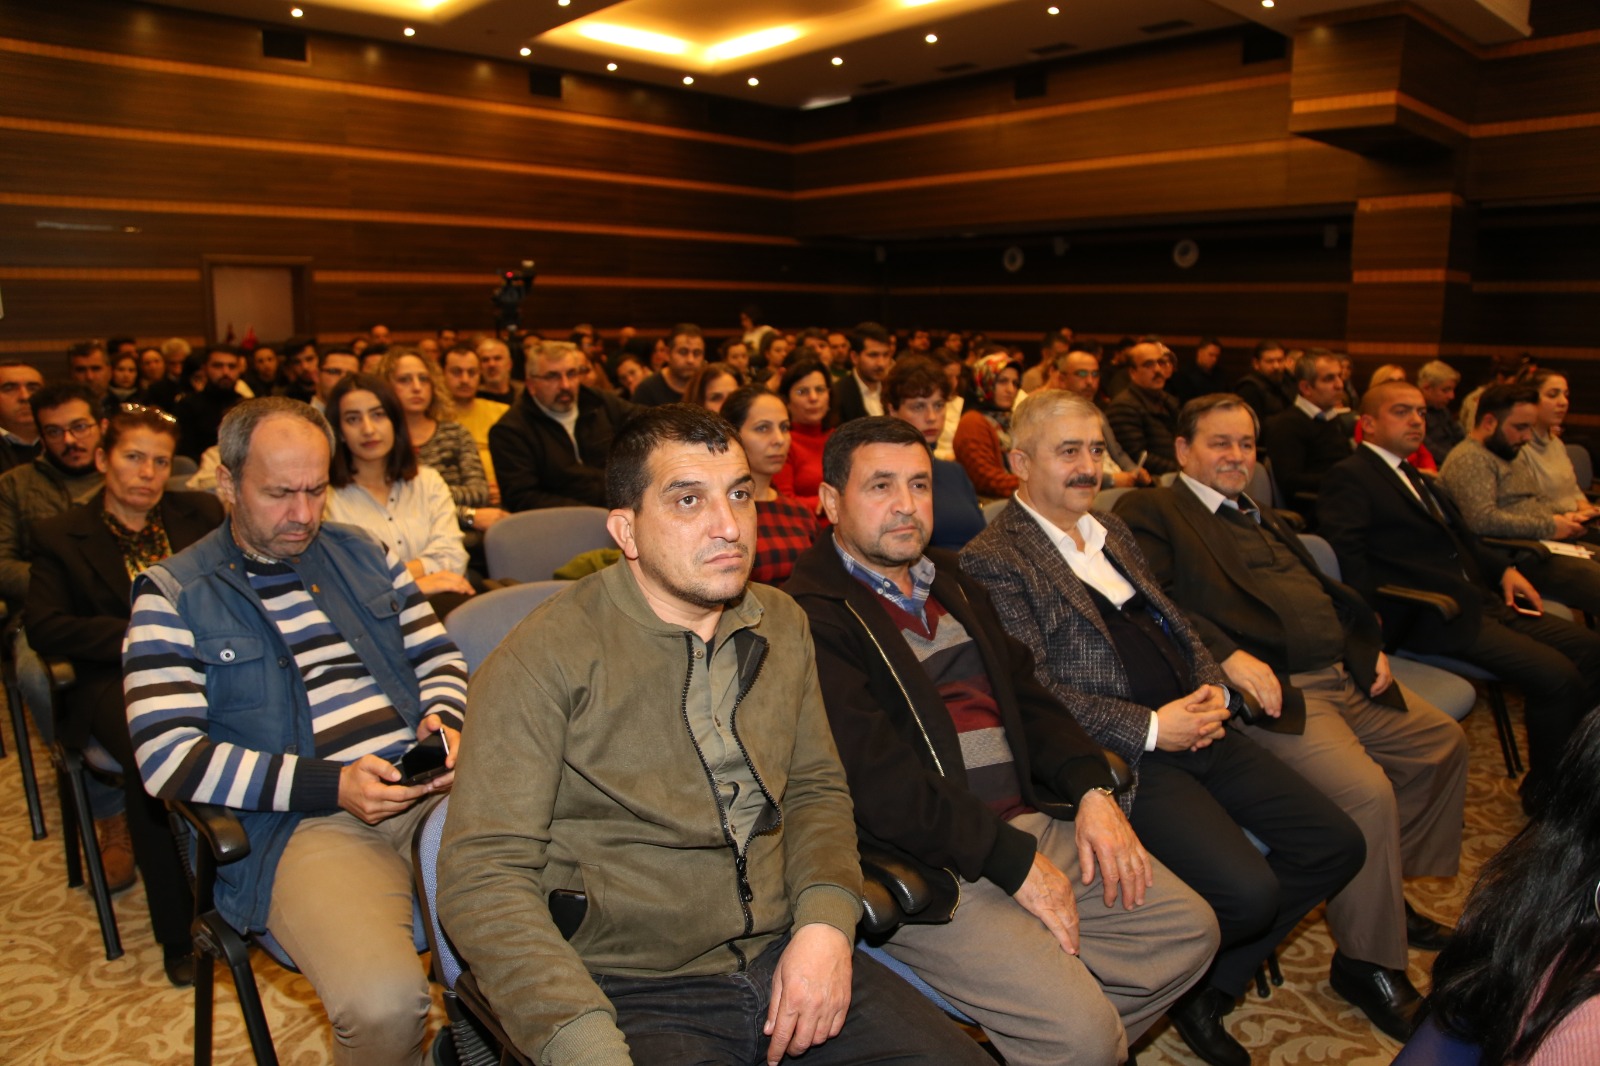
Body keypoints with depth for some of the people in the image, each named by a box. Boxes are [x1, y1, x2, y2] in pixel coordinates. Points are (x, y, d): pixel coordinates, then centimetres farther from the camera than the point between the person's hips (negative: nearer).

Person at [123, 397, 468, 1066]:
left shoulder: (361, 554, 19)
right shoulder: (172, 595, 5)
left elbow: (438, 658, 22)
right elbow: (167, 756, -5)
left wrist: (443, 718, -2)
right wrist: (329, 785, -14)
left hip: (427, 786, 4)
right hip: (297, 825, -4)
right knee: (383, 1004, -30)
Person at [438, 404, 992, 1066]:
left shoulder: (782, 624, 8)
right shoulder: (545, 658, -11)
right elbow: (482, 877, -13)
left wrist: (827, 922, -4)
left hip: (787, 960, 4)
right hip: (637, 995, -4)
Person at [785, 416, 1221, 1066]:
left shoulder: (953, 586, 17)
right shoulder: (811, 617, -12)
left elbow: (1029, 697, 15)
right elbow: (878, 781, -19)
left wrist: (1094, 790, -1)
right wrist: (1015, 861, -16)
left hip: (1032, 821, 9)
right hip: (928, 860, -8)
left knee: (1189, 930, 7)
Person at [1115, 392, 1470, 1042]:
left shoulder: (1262, 519, 27)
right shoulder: (1151, 513, -2)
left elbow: (1325, 588, 28)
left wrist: (1369, 642, 12)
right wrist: (1227, 656, -26)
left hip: (1343, 676, 10)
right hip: (1272, 688, -10)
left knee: (1444, 740, 13)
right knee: (1367, 792, -24)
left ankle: (1392, 895, 28)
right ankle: (1366, 962, -1)